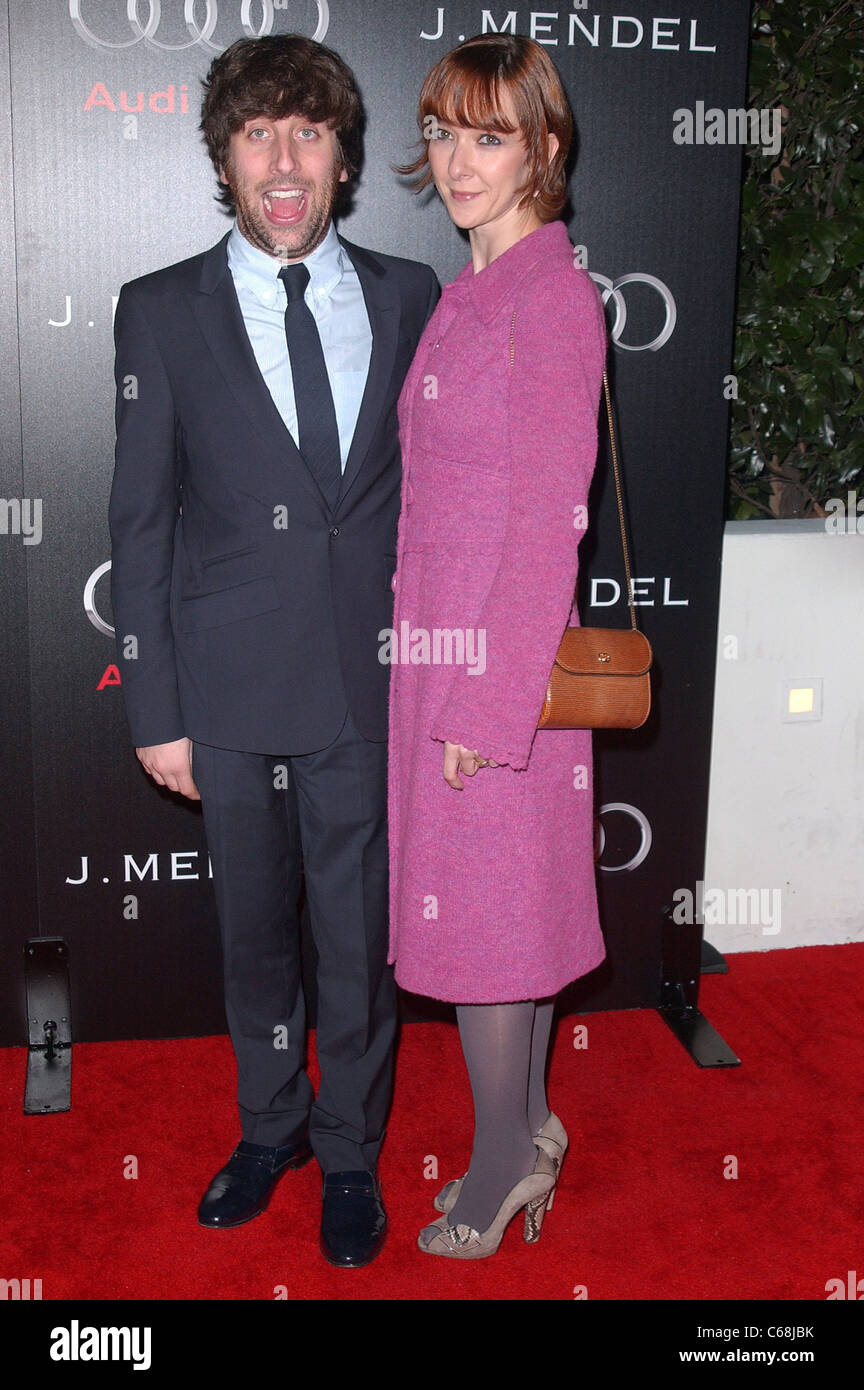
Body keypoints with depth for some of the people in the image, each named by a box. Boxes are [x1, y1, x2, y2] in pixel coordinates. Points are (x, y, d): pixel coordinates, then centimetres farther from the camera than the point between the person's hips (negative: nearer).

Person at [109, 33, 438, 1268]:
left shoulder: (409, 298, 3)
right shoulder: (162, 312, 0)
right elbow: (141, 520, 0)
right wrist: (155, 706, -3)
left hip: (372, 684, 0)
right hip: (232, 689, 0)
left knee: (359, 935, 10)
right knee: (254, 933, 16)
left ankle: (350, 1154, 33)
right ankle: (269, 1131, 40)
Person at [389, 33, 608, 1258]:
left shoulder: (552, 296, -14)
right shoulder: (471, 293, 13)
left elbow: (549, 519, -18)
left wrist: (488, 705, -19)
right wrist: (433, 661, 15)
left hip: (499, 652, -8)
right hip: (441, 641, 8)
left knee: (484, 897, 3)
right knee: (509, 895, 16)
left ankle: (505, 1156, 22)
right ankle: (529, 1126, 32)